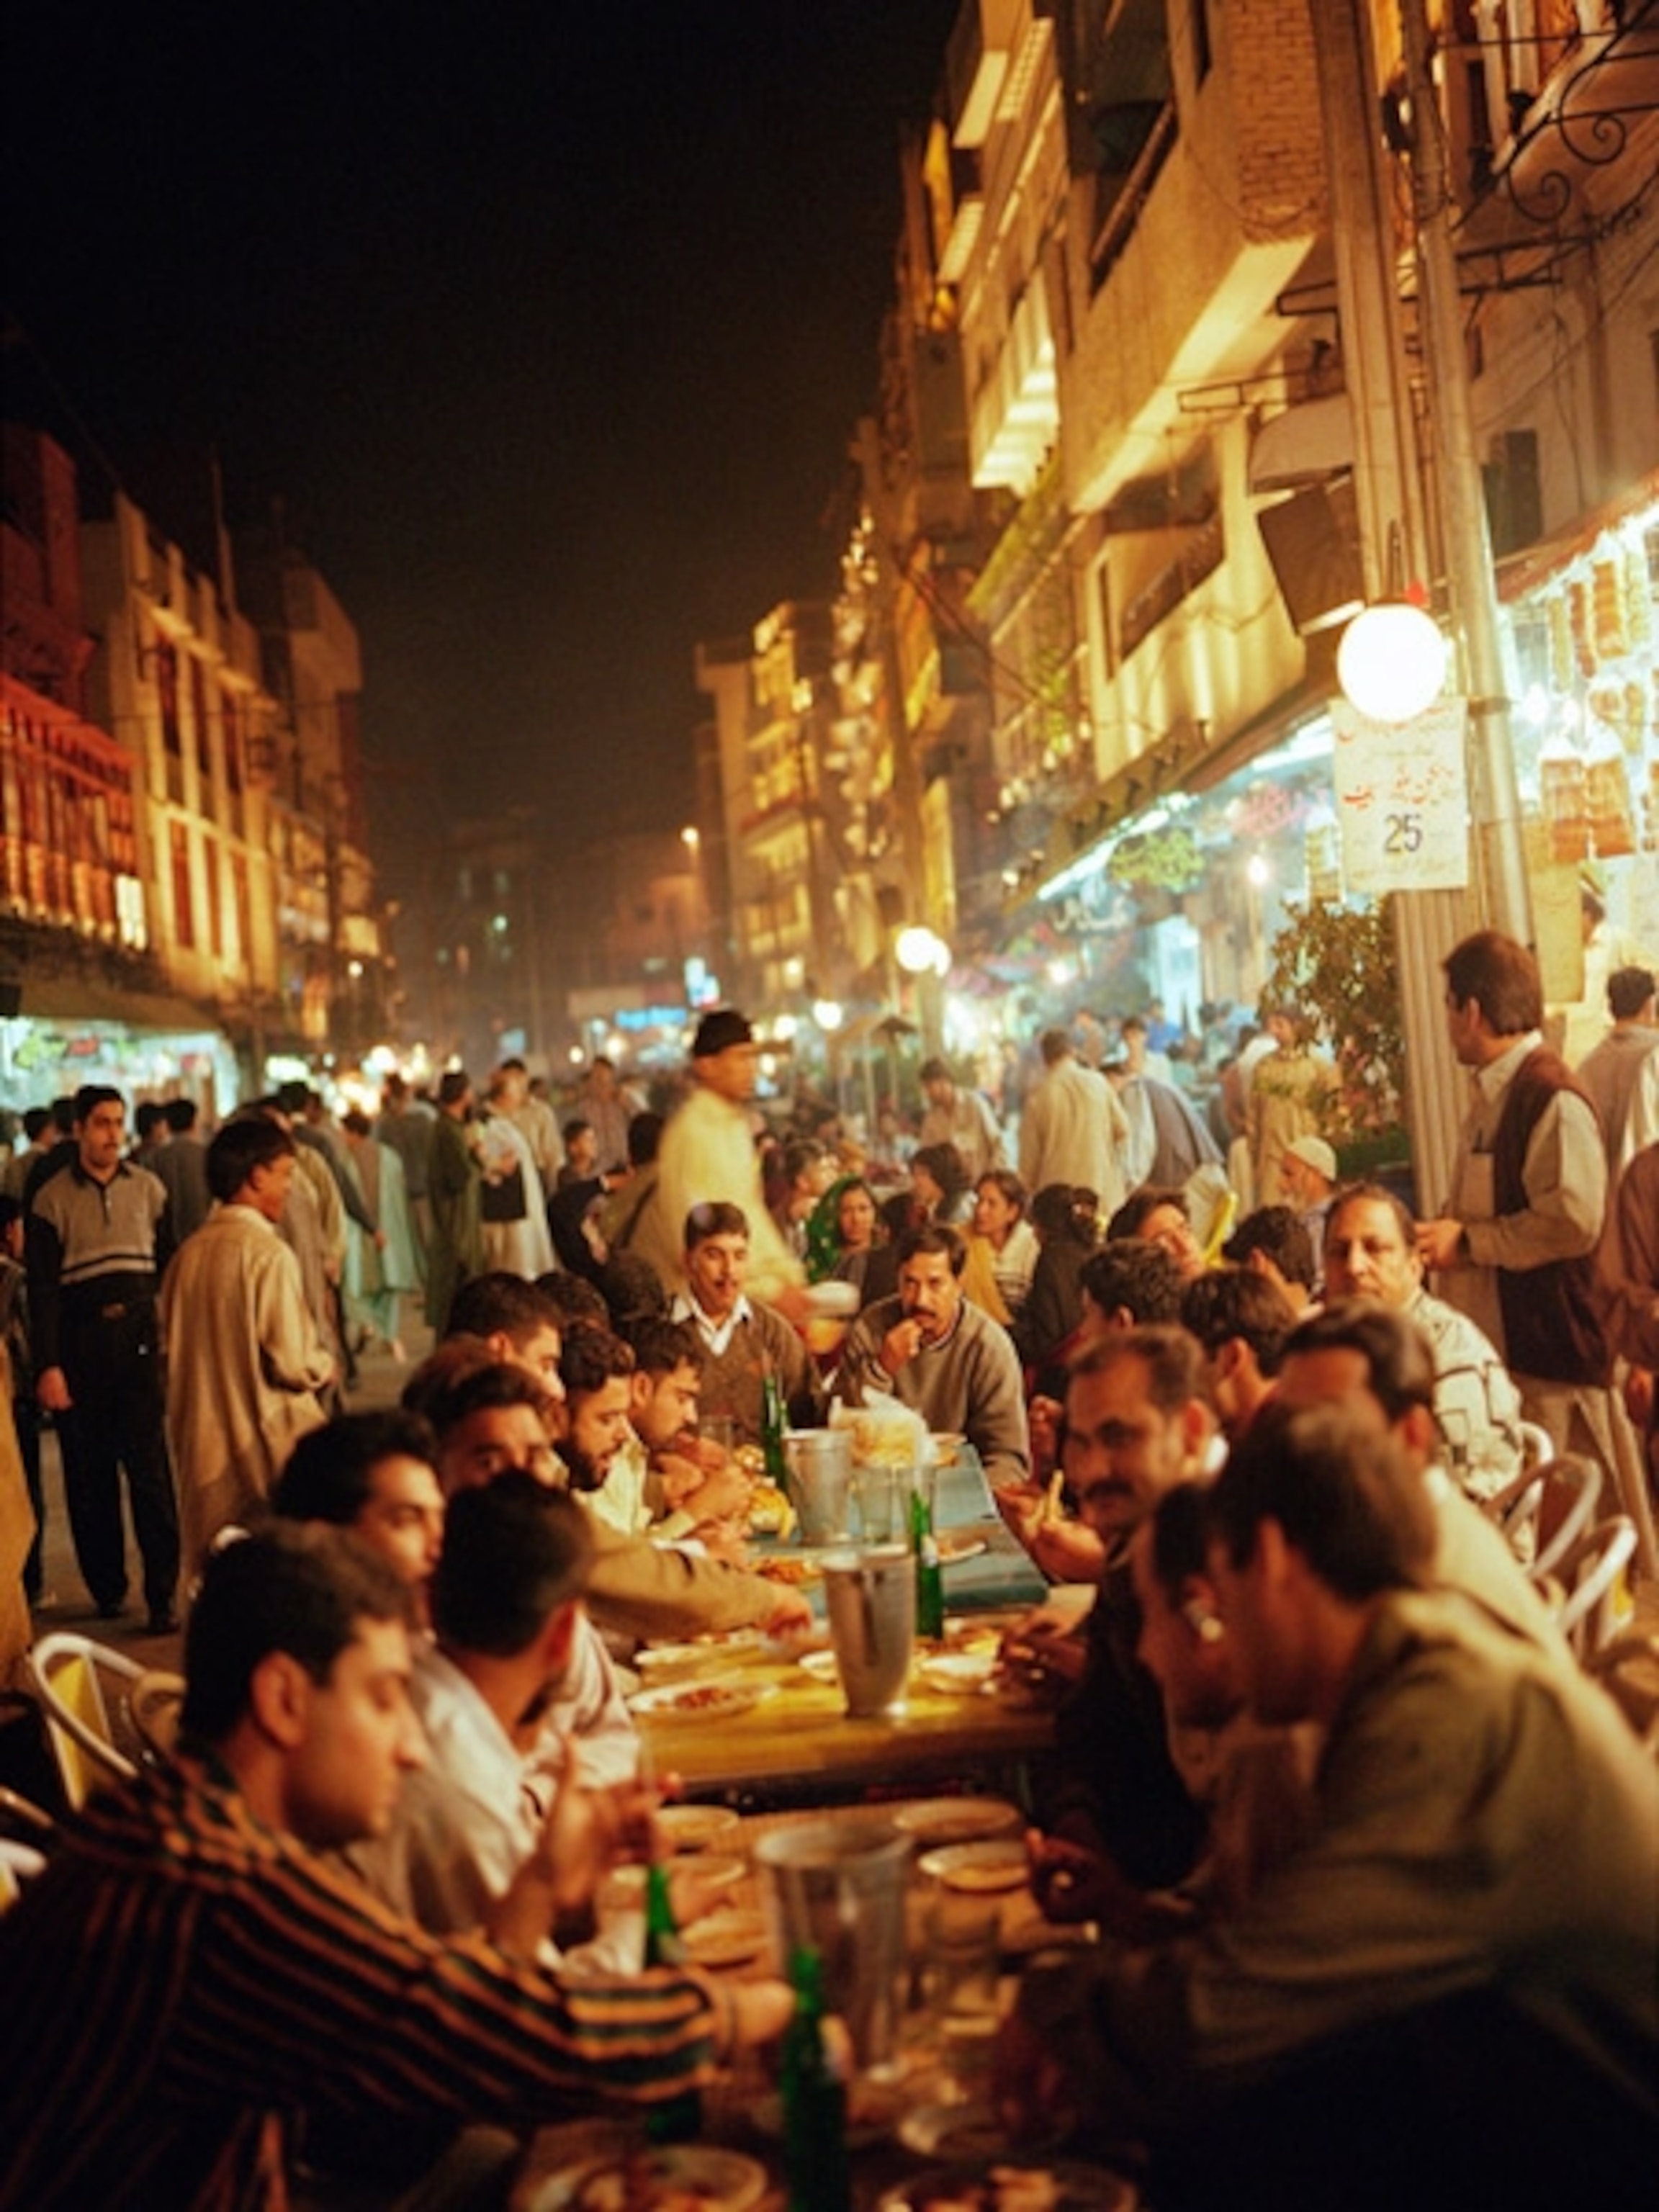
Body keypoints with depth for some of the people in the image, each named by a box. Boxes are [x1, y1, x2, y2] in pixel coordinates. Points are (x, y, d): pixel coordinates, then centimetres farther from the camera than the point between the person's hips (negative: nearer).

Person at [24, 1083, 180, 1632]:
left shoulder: (148, 1189, 7)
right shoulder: (51, 1198, 0)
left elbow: (170, 1268, 10)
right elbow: (42, 1289, -2)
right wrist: (47, 1367, -8)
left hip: (139, 1339, 1)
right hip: (80, 1345, 0)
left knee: (150, 1467, -6)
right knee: (89, 1473, 6)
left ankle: (162, 1594, -3)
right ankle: (107, 1588, 19)